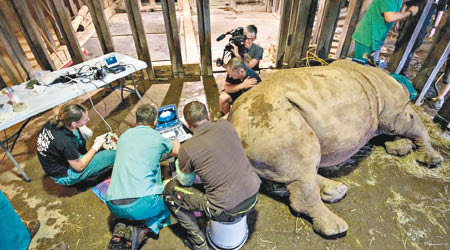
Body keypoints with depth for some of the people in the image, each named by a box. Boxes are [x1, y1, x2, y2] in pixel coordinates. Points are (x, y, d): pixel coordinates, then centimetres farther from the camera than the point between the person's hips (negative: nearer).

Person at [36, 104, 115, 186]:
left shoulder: (54, 121, -17)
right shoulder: (65, 142, -37)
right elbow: (79, 167, -21)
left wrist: (81, 128, -10)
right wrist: (96, 146, -13)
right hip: (63, 176, -7)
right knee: (113, 154, -16)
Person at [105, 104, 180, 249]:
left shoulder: (124, 136, 14)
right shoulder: (158, 138, 0)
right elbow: (176, 151, 21)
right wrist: (175, 143, 45)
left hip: (113, 206, 5)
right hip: (141, 204, -5)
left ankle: (122, 228, 9)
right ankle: (147, 227, -1)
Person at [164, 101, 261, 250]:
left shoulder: (187, 149, -15)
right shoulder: (226, 125, -2)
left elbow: (186, 182, 3)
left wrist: (178, 156, 17)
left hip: (227, 211, -5)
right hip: (253, 197, 6)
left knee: (170, 190, 9)